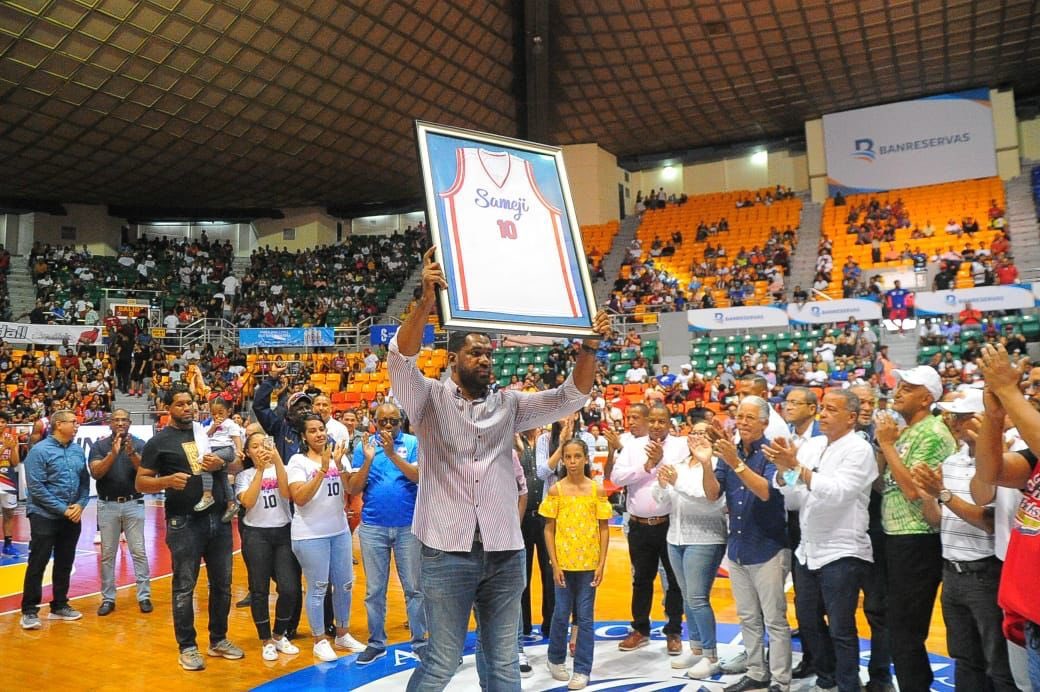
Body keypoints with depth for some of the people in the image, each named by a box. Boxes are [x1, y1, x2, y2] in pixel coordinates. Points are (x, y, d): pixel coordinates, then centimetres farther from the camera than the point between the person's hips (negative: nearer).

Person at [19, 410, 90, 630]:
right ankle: (29, 610, 10)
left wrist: (80, 505, -7)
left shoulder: (78, 451, 6)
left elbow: (85, 481, 9)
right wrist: (62, 509, -16)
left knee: (65, 563, 12)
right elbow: (35, 487, -16)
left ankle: (59, 605, 24)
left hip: (72, 517, 6)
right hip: (45, 516, -5)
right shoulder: (39, 451, -11)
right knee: (37, 563, 0)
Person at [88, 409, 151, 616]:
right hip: (107, 505, 1)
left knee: (139, 552, 1)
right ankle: (108, 598, 17)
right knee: (107, 553, 8)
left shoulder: (139, 444, -2)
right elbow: (96, 473, -12)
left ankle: (144, 596, 8)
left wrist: (132, 453, -28)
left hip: (133, 504, -1)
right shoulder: (99, 446, 1)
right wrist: (113, 453, -25)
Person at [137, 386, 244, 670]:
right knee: (184, 587, 4)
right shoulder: (159, 441, -2)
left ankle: (218, 639, 27)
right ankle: (187, 646, 19)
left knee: (222, 583, 13)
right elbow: (141, 482, -3)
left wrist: (221, 463, -9)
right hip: (184, 523, -4)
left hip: (219, 518, 4)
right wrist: (167, 480, -22)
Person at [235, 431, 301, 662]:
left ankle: (279, 635, 19)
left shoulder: (281, 469, 6)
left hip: (284, 533, 1)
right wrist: (260, 470, -16)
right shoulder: (244, 475, 3)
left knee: (290, 589, -5)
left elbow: (286, 493, -13)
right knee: (259, 590, 3)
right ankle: (266, 641, 21)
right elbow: (248, 502, -14)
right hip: (256, 535, -1)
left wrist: (277, 460, -20)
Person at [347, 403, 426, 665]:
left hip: (409, 526, -1)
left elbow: (421, 477, -16)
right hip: (373, 527, 2)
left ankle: (419, 641, 19)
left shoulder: (413, 443, -3)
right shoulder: (364, 446, 2)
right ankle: (376, 642, 23)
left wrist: (392, 454, -24)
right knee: (374, 589, 11)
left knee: (414, 587, 7)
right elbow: (353, 489, -3)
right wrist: (368, 459, -17)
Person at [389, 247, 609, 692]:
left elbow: (570, 397, 6)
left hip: (504, 553, 4)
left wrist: (589, 347, -11)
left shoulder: (509, 405, 10)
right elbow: (400, 359, -17)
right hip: (447, 552, -4)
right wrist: (426, 302, -33)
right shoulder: (430, 399, 0)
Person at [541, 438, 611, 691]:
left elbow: (604, 529, 1)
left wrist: (601, 564, -4)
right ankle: (555, 658, 32)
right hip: (564, 562, 0)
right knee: (561, 614, 9)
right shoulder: (556, 490, -3)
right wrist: (555, 564, -6)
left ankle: (582, 669, 17)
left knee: (585, 617, 6)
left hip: (589, 563, 0)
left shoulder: (596, 490, -2)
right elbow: (549, 530, -1)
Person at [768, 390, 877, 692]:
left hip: (841, 553, -7)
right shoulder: (811, 445, 7)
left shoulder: (858, 449, -11)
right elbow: (795, 499, 5)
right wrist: (783, 469, -12)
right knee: (809, 622, 17)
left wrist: (796, 466, -27)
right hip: (808, 549, 7)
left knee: (841, 629, 3)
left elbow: (838, 493, -25)